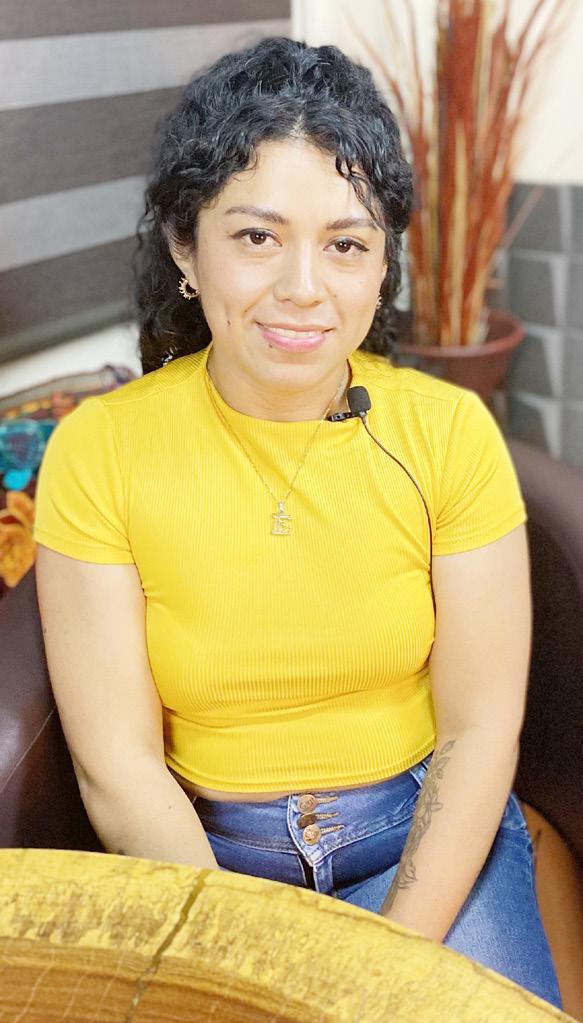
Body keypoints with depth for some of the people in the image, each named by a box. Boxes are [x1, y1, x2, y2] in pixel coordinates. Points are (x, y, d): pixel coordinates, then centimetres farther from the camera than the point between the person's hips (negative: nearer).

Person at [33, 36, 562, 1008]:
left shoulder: (450, 430, -9)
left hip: (426, 829, 1)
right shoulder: (97, 451, -11)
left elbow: (480, 729, -7)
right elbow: (118, 764, -10)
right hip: (199, 848, 0)